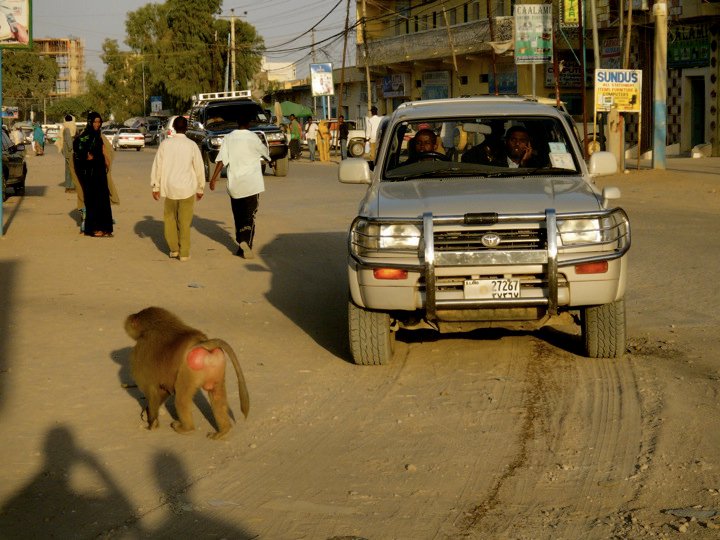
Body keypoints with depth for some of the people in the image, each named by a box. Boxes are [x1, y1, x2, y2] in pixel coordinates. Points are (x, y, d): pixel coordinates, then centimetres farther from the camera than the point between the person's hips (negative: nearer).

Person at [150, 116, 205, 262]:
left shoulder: (165, 144, -4)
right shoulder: (192, 145, -6)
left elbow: (157, 166, -1)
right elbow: (199, 168, -2)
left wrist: (155, 187, 8)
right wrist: (200, 188, 10)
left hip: (170, 187, 1)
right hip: (187, 188, -1)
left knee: (170, 218, 16)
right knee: (185, 221, 6)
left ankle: (173, 249, 17)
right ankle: (184, 253, 8)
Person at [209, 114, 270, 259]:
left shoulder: (228, 138, 1)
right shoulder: (253, 138, -6)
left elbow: (221, 160, -6)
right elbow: (265, 153, 10)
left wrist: (214, 178, -4)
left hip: (234, 184, 3)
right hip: (252, 184, -3)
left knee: (238, 216, 15)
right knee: (250, 216, -3)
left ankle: (242, 243, 21)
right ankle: (246, 242, -22)